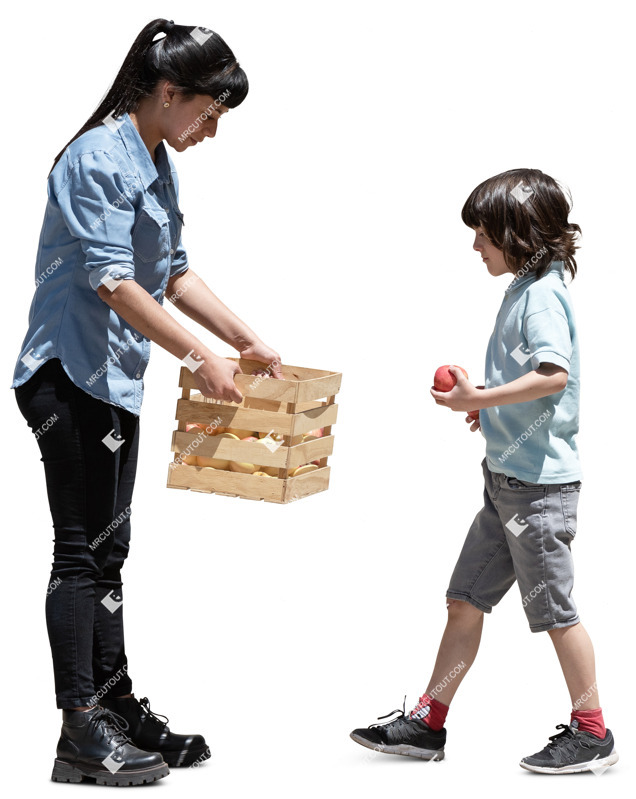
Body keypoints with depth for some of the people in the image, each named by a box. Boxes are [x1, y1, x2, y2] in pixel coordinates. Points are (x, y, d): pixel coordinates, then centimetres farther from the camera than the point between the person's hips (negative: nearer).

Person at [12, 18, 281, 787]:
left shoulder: (158, 164, 14)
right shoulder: (99, 158, -16)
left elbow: (173, 272, 20)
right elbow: (113, 283, -22)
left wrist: (247, 340, 14)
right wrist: (199, 357, -19)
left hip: (116, 378, 10)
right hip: (70, 372, -10)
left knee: (107, 550, 13)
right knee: (82, 549, -8)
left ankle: (117, 708, 19)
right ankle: (81, 731, -4)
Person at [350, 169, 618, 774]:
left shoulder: (543, 294, -15)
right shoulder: (522, 289, 14)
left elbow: (554, 374, -27)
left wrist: (477, 398, -24)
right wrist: (492, 408, 12)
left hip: (540, 482, -10)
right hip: (507, 476, 10)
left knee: (553, 608, -1)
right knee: (465, 599, 10)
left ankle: (592, 733, 10)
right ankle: (427, 723, 16)